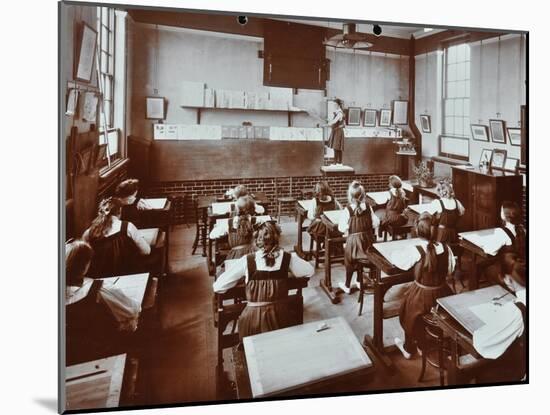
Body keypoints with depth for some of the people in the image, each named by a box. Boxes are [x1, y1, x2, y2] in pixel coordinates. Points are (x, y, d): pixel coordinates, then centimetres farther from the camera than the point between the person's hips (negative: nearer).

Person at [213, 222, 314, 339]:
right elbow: (310, 271, 13)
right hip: (280, 318, 1)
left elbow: (218, 286, -4)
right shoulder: (287, 258, -4)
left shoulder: (247, 260, -7)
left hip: (252, 319, 0)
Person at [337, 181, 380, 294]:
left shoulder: (347, 210, -18)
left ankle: (347, 286, 29)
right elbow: (376, 223, -3)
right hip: (368, 239, 3)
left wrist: (348, 230, 1)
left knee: (350, 262, 16)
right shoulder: (368, 208, -8)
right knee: (361, 260, 24)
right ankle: (360, 282, 38)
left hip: (353, 239, -3)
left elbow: (342, 228, -18)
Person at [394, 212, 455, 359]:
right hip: (442, 294, 4)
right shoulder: (446, 248, -13)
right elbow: (450, 271, 2)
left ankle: (409, 348, 41)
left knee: (410, 314, 24)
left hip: (421, 295, -3)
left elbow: (398, 261, -8)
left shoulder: (415, 251, -24)